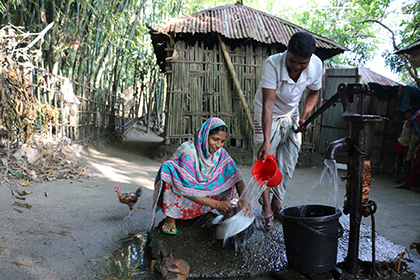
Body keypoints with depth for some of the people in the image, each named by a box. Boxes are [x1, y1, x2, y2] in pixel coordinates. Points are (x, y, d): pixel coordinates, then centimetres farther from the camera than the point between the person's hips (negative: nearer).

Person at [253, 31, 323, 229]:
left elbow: (314, 92, 0)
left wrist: (304, 116, -15)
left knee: (289, 161, 4)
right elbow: (268, 103, -38)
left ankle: (277, 202, 21)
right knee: (265, 160, -7)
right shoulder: (272, 64, -34)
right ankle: (266, 207, 7)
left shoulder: (316, 65, -20)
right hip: (268, 114, -4)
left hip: (291, 113, 4)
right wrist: (266, 140, -44)